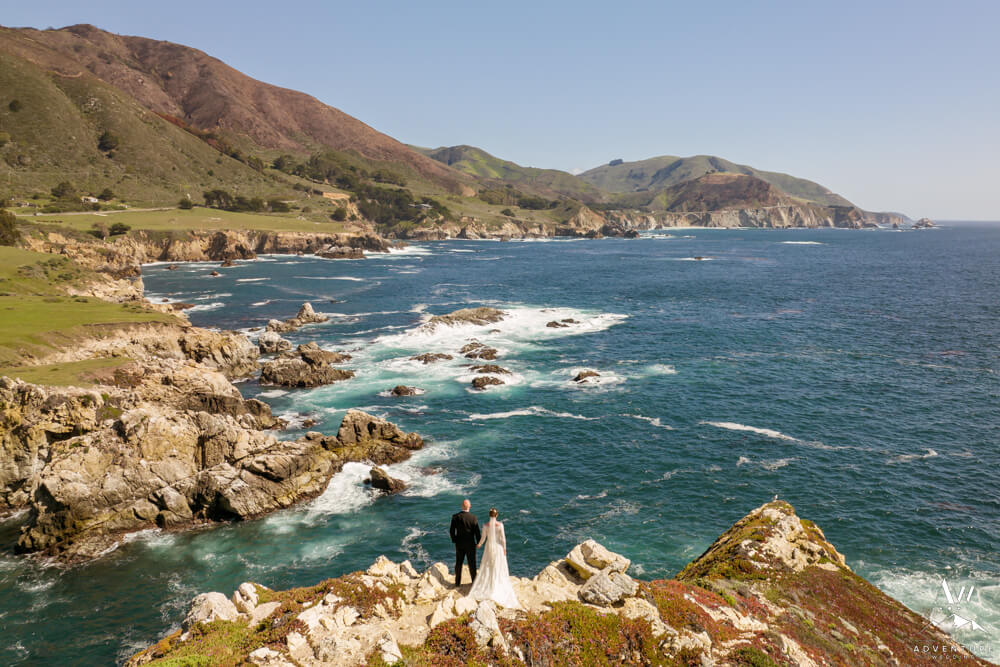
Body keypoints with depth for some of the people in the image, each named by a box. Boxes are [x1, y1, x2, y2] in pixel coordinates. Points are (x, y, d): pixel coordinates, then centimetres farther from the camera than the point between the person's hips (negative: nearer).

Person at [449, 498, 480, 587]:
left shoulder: (455, 517, -11)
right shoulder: (473, 517, -17)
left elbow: (451, 531, -7)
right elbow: (477, 532, -12)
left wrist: (454, 540, 9)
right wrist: (479, 543, 3)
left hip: (459, 544, 2)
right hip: (470, 544, -2)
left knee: (458, 563, 15)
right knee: (472, 563, 11)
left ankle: (457, 583, 22)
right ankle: (474, 582, 21)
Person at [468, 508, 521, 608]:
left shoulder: (486, 525, -11)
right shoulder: (500, 525, -15)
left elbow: (483, 538, -4)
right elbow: (503, 538, -12)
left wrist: (479, 545, 16)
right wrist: (504, 548, 0)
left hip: (489, 547, 1)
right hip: (498, 547, -1)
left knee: (487, 568, 13)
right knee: (499, 568, 10)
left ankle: (485, 587, 15)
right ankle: (497, 588, 11)